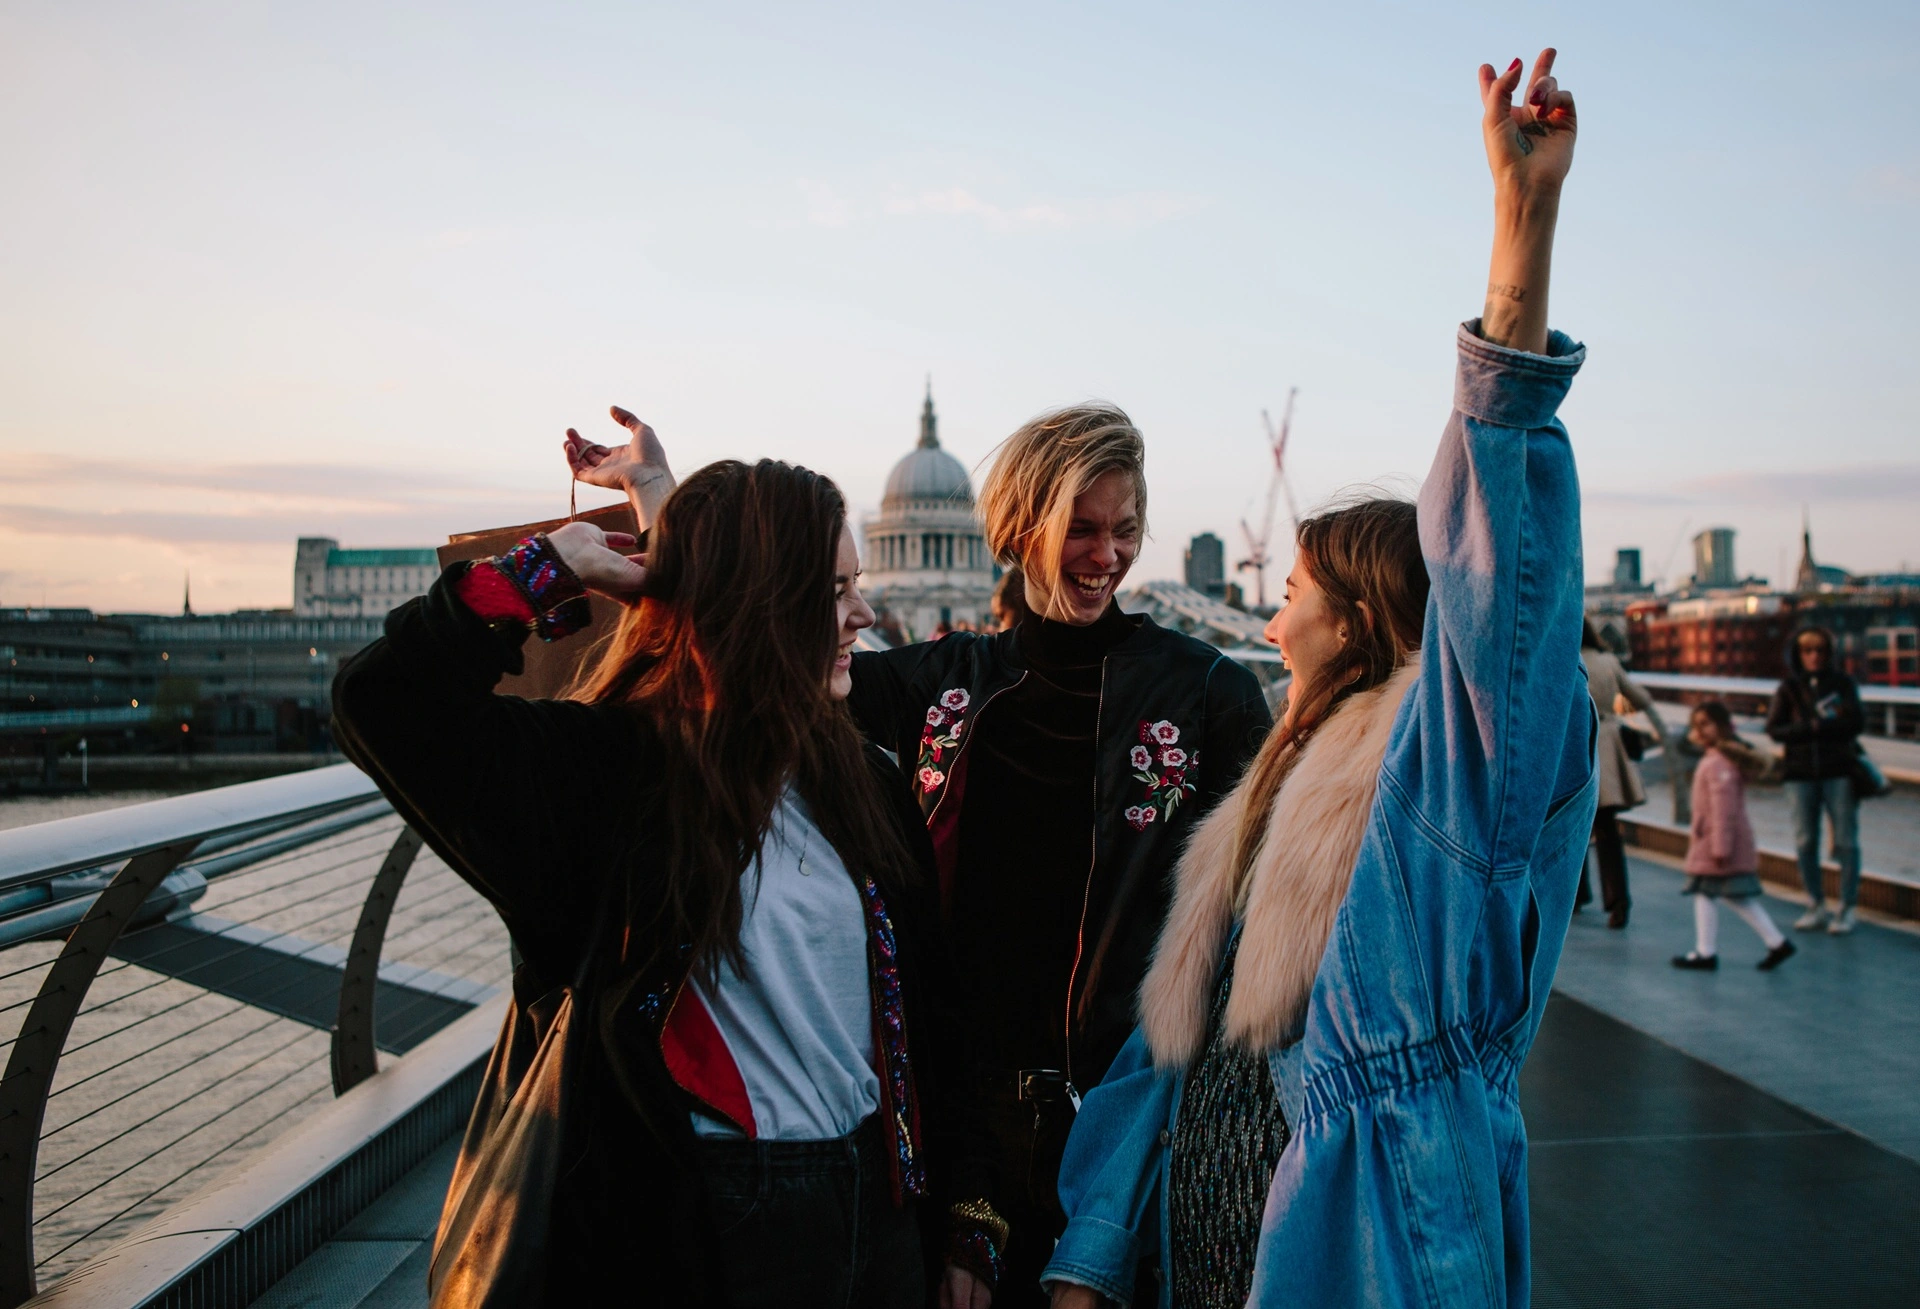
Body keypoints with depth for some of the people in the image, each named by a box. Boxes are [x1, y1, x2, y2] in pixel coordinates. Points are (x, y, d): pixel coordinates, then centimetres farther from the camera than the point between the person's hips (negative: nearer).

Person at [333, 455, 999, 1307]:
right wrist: (551, 569, -18)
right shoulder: (610, 771, -13)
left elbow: (923, 1012, 6)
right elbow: (382, 704, -25)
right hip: (703, 1234, -5)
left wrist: (964, 1215, 7)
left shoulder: (860, 780, 4)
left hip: (881, 1205, 6)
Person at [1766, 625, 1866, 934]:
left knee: (1846, 841, -1)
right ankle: (1817, 906, 16)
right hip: (1801, 773, 1)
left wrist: (1814, 726, -13)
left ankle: (1846, 908, 8)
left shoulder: (1841, 683, 4)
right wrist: (1819, 726, -14)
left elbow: (1857, 723, -7)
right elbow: (1774, 729, -3)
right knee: (1804, 842, 4)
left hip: (1838, 772, -1)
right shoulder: (1789, 687, 6)